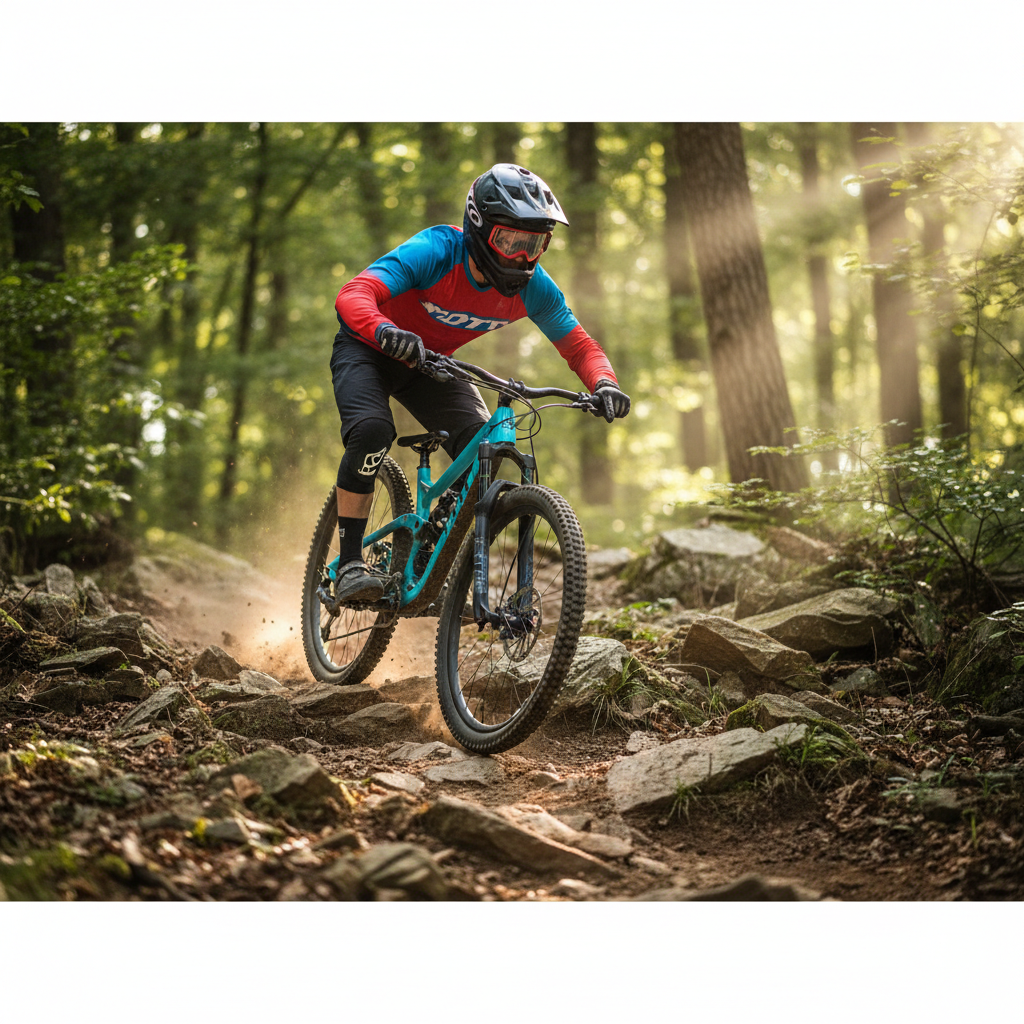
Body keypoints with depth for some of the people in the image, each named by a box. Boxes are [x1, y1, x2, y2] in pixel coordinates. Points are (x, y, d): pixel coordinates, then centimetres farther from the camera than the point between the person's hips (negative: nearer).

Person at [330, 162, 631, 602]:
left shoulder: (533, 287, -20)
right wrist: (385, 331, -66)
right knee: (372, 430, -32)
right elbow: (352, 296, -44)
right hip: (370, 348, -5)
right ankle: (350, 563, -20)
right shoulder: (435, 251, -34)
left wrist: (603, 383, -33)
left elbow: (580, 345, -11)